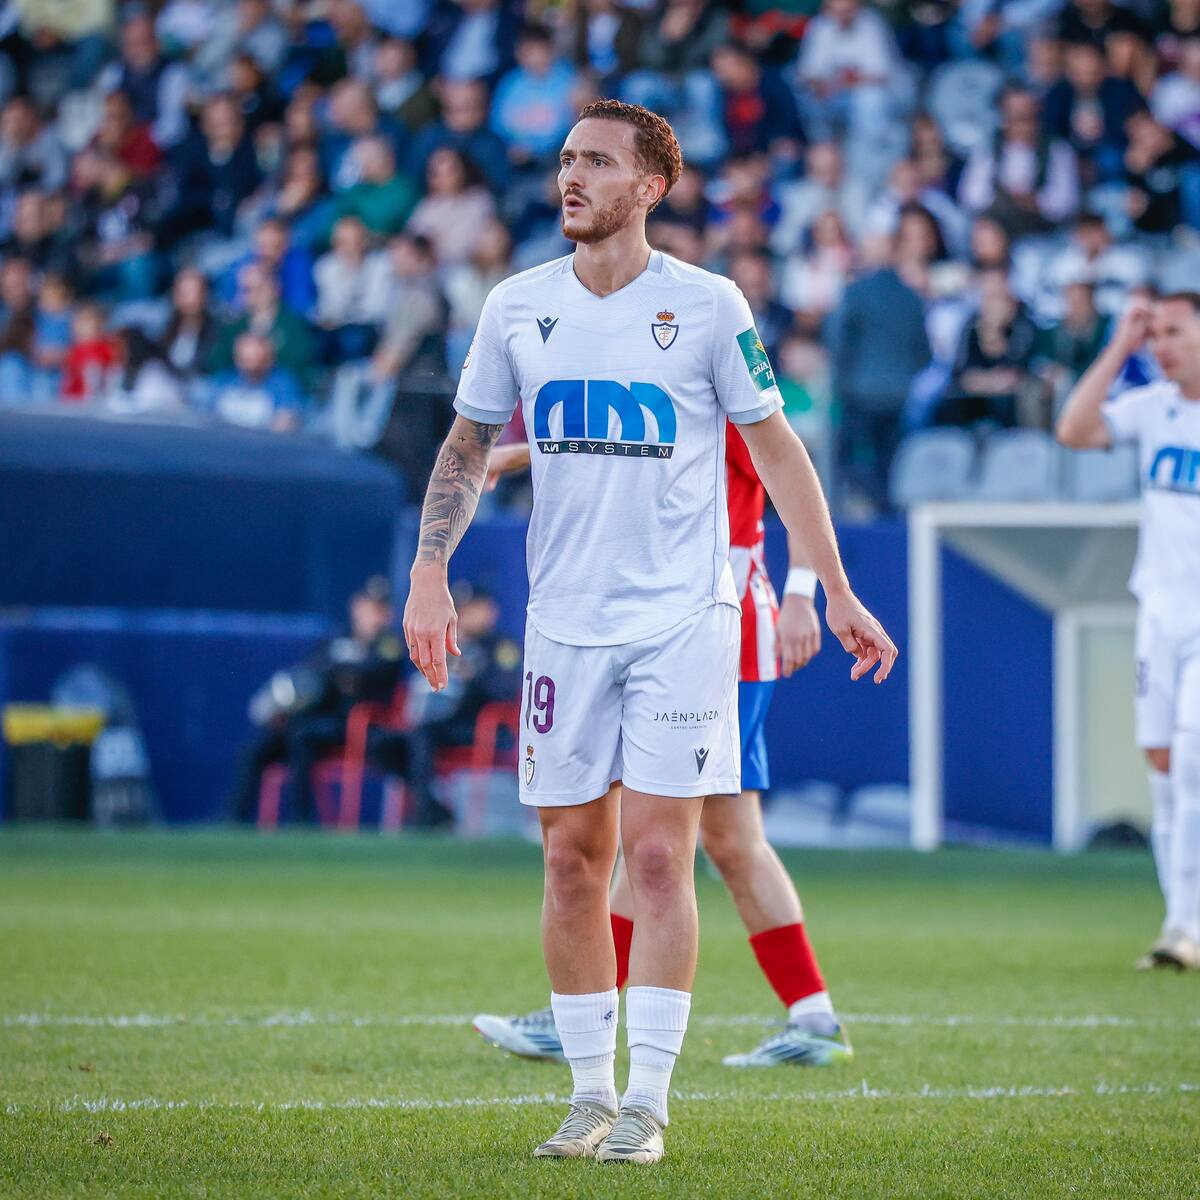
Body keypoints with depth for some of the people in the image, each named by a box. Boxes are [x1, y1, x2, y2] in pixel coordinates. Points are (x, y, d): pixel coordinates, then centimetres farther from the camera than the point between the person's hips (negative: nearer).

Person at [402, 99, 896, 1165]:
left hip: (683, 616, -3)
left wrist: (837, 593, 3)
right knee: (572, 858, 5)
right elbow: (469, 445, 15)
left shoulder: (708, 307, -4)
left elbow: (775, 448, 3)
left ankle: (648, 1100, -4)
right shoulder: (518, 306, 6)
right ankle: (591, 1093, 15)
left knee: (657, 855, -8)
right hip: (566, 621, 3)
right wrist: (430, 571, 2)